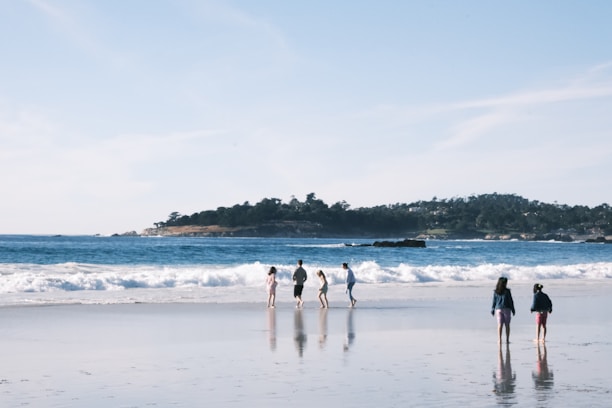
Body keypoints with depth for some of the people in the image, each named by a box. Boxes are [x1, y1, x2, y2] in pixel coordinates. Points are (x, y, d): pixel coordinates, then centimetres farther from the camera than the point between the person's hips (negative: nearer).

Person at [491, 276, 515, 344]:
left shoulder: (496, 292, 2)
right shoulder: (507, 291, -7)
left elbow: (494, 301, 4)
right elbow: (510, 301, -4)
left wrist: (492, 310, 13)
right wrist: (513, 310, 4)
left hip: (498, 309, 2)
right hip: (506, 309, -2)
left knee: (500, 325, 1)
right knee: (507, 325, 6)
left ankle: (499, 340, -8)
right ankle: (507, 340, 5)